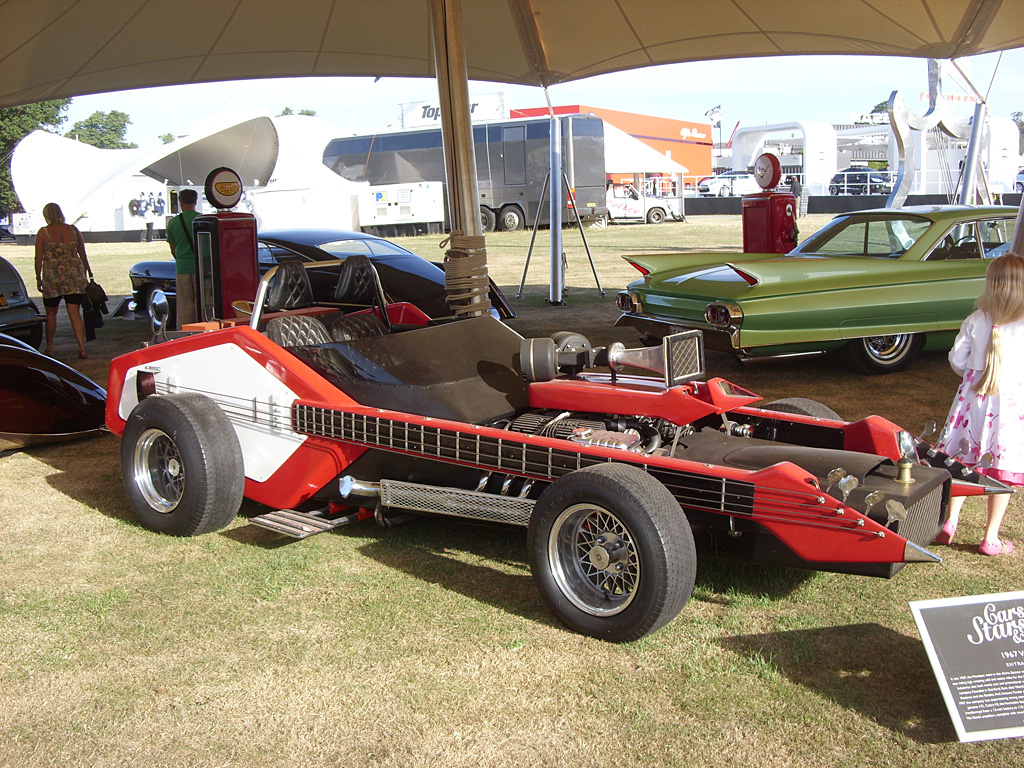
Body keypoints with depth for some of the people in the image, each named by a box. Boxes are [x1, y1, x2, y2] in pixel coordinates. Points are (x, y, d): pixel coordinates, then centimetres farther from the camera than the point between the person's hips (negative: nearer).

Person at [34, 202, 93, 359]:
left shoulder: (43, 233, -4)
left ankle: (49, 347, 22)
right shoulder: (73, 230, 3)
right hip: (75, 277, 2)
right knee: (75, 314, 2)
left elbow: (39, 259, -4)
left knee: (51, 313, 14)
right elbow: (83, 255, 8)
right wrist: (88, 274, 18)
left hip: (52, 277, -2)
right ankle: (82, 347, -8)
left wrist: (38, 278, 7)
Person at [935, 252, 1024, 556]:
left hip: (974, 398, 2)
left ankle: (950, 522, 9)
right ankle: (991, 537, 10)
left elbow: (957, 359, 3)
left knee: (961, 462, 13)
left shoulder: (976, 320, -3)